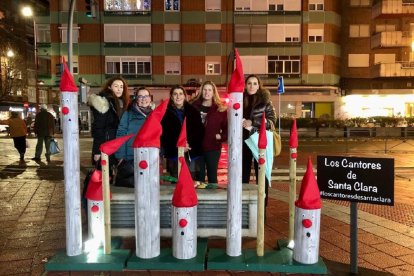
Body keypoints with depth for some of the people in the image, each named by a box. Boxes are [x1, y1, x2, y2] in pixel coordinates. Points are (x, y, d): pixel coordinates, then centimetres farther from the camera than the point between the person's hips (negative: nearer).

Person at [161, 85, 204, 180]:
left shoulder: (193, 111, 8)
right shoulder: (166, 113, 5)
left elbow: (200, 131, 4)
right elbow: (163, 134, 0)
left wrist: (190, 144, -10)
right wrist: (177, 145, -13)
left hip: (192, 154, 1)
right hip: (174, 155, -1)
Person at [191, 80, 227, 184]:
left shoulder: (221, 109, 2)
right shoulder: (194, 106, 5)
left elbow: (227, 126, 2)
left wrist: (222, 136, -12)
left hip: (213, 147, -1)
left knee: (212, 175, 9)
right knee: (199, 176, 10)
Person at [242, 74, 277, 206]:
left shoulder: (265, 101, 0)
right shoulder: (240, 101, 10)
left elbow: (272, 121, -8)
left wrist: (252, 123, -16)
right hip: (243, 143, 4)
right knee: (243, 175, 9)